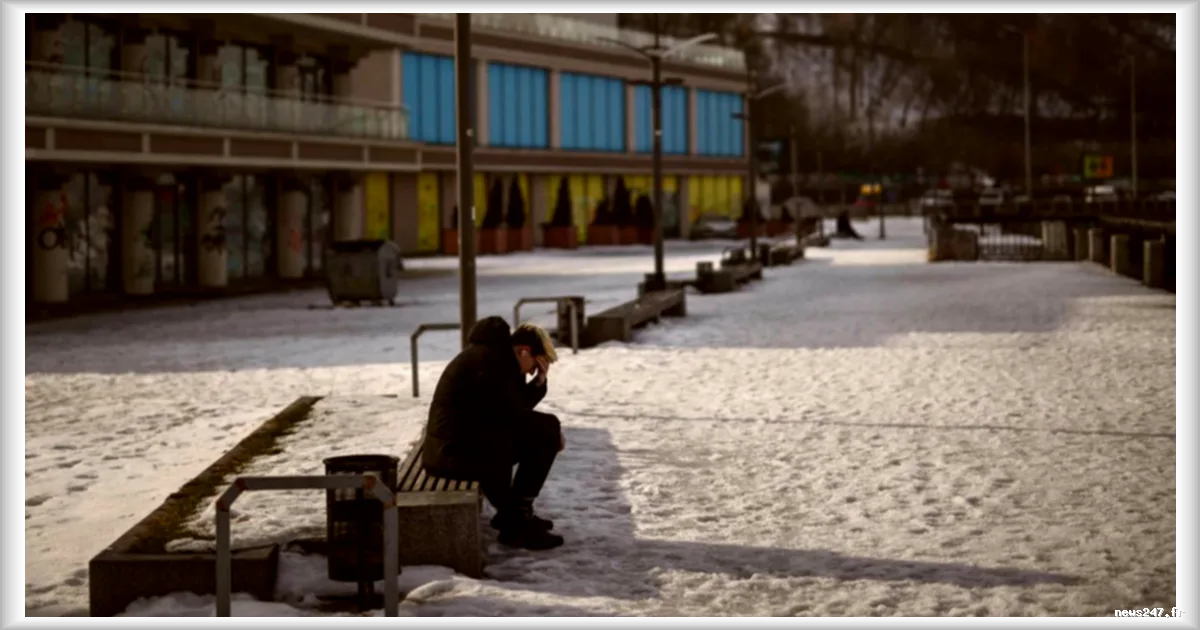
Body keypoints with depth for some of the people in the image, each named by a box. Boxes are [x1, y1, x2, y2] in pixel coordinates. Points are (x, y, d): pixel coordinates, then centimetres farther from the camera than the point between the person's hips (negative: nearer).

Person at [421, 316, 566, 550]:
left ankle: (512, 513, 23)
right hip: (458, 451, -10)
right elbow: (513, 416, -16)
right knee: (546, 434, -9)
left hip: (450, 447, 10)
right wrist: (553, 428, -2)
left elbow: (518, 406, 18)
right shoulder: (492, 359, -16)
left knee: (534, 434, 18)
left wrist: (539, 381, 3)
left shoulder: (497, 355, 15)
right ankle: (517, 525, -3)